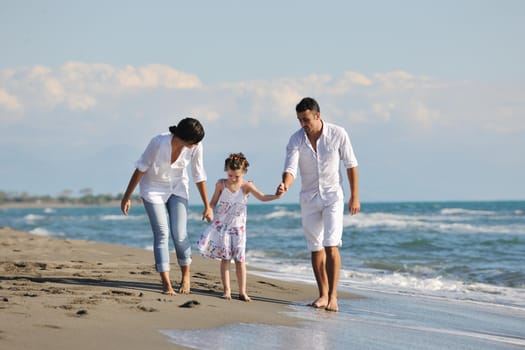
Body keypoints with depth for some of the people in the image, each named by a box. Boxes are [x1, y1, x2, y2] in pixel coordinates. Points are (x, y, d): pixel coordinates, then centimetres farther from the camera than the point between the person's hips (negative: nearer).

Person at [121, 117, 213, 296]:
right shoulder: (159, 142, -29)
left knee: (179, 234, -6)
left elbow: (199, 176, -6)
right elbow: (140, 168, -17)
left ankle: (186, 275, 17)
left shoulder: (195, 146, -19)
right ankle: (166, 284, -9)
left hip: (178, 188, 2)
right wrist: (127, 197, -12)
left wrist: (207, 206, 0)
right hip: (153, 188, -2)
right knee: (162, 234, -10)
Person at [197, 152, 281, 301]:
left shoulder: (246, 186, -7)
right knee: (225, 258, -1)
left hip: (238, 227, 0)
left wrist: (276, 196, -36)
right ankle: (227, 290, 3)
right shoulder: (221, 184, -3)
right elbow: (214, 202, 6)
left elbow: (262, 197, -19)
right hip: (222, 226, 0)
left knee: (240, 259, 0)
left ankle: (242, 291, 4)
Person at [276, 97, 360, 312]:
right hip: (309, 197, 3)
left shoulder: (338, 134, -12)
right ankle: (323, 294, 16)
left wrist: (354, 196, -2)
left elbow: (350, 165, -2)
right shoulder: (296, 140, -9)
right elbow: (291, 169, -18)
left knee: (331, 245, -14)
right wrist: (285, 185, -40)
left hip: (333, 196, -3)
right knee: (315, 248, 6)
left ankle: (333, 296, -10)